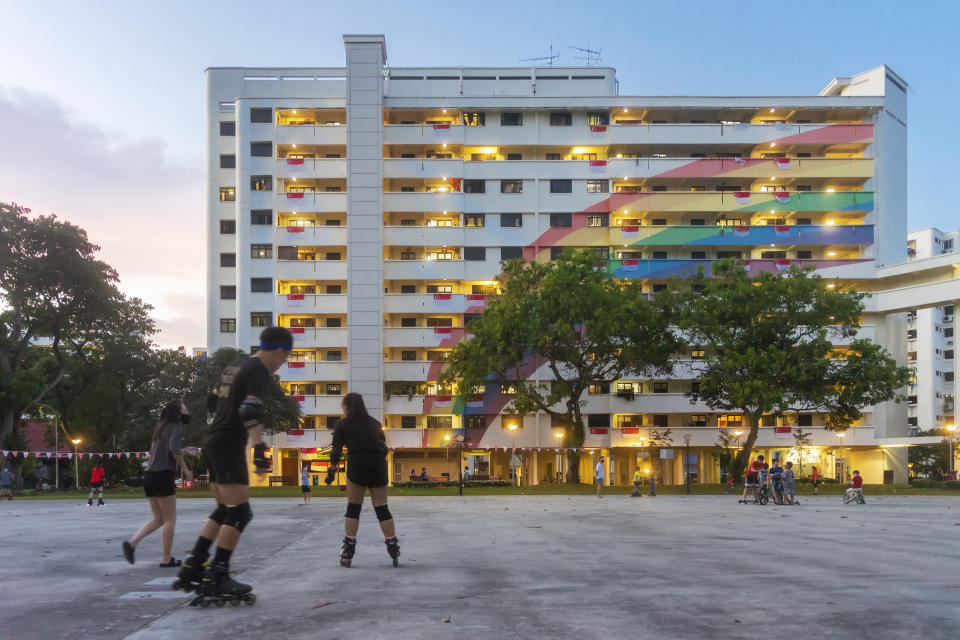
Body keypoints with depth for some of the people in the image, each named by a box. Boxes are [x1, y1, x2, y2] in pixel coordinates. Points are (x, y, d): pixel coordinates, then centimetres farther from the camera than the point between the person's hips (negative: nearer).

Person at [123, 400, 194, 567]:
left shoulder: (161, 427, 19)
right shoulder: (176, 427, -5)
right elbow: (175, 449, -20)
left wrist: (185, 451, 26)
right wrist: (185, 469, -11)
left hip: (150, 476, 8)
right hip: (163, 476, -8)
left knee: (159, 519, 15)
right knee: (170, 519, 1)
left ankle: (131, 543, 0)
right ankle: (166, 559, 3)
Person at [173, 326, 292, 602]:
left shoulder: (236, 365, 17)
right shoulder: (259, 370, -10)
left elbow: (212, 401, 27)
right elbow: (250, 411, -25)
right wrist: (259, 447, -32)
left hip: (213, 443, 10)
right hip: (229, 445, -10)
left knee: (224, 510, 15)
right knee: (239, 512, -8)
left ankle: (191, 569, 14)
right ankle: (216, 578, -7)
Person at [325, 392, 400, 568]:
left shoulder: (342, 425, 9)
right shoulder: (375, 423, 19)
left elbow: (336, 450, 2)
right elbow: (384, 448, 17)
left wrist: (331, 472, 8)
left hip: (357, 465, -3)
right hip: (378, 466, 3)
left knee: (353, 508, 6)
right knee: (382, 508, 8)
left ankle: (348, 552, 5)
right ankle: (394, 549, 5)